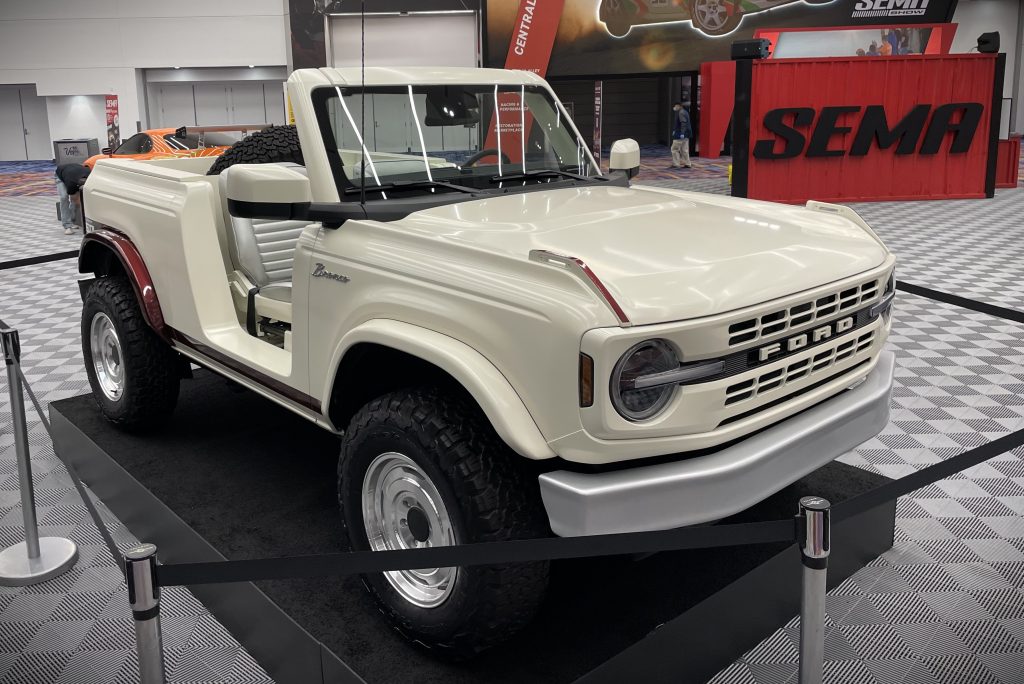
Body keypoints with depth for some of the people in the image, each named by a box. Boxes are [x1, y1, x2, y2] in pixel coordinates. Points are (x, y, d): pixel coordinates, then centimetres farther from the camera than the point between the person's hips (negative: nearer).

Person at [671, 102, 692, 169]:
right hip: (685, 135, 10)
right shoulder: (684, 112, 18)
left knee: (675, 149, -6)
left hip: (680, 134, -10)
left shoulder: (681, 113, -15)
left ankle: (676, 164, -7)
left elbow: (683, 123, -25)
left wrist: (682, 133, -28)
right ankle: (687, 164, 12)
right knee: (684, 150, 11)